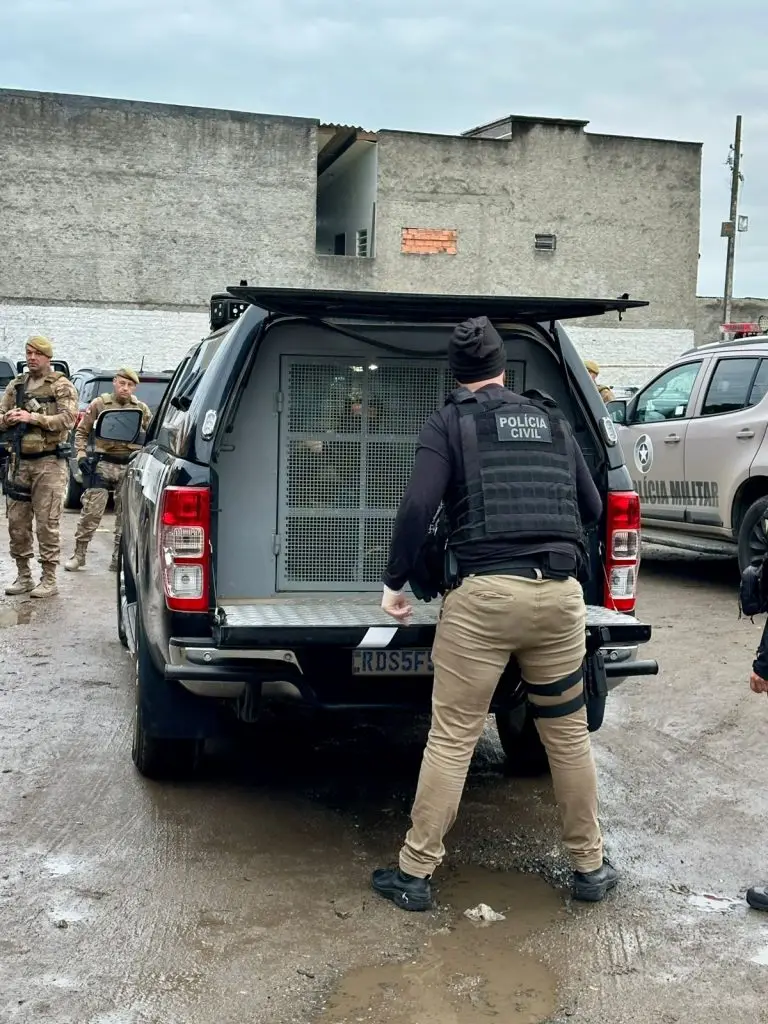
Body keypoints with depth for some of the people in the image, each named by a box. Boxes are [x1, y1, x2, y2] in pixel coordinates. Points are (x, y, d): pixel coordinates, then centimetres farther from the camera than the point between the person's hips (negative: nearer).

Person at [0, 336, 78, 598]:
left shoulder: (62, 386, -1)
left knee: (47, 523, -4)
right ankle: (23, 576, 19)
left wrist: (32, 417, -20)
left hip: (48, 462, -6)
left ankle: (49, 579, 3)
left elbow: (67, 419, -14)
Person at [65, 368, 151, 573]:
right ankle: (79, 554, 8)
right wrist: (81, 455, -5)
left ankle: (118, 559, 14)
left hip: (131, 466, 2)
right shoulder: (99, 404, 1)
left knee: (125, 514, 5)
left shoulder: (142, 409, 6)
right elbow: (82, 431, 6)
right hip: (103, 464, -2)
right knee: (91, 511, -4)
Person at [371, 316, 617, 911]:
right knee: (568, 734, 17)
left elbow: (419, 507, -8)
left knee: (452, 739, 4)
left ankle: (415, 874, 12)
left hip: (485, 594, -3)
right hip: (560, 593, 4)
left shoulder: (449, 424, 5)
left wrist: (395, 583, 2)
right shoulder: (554, 422, 18)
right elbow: (592, 509, 23)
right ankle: (590, 867, 29)